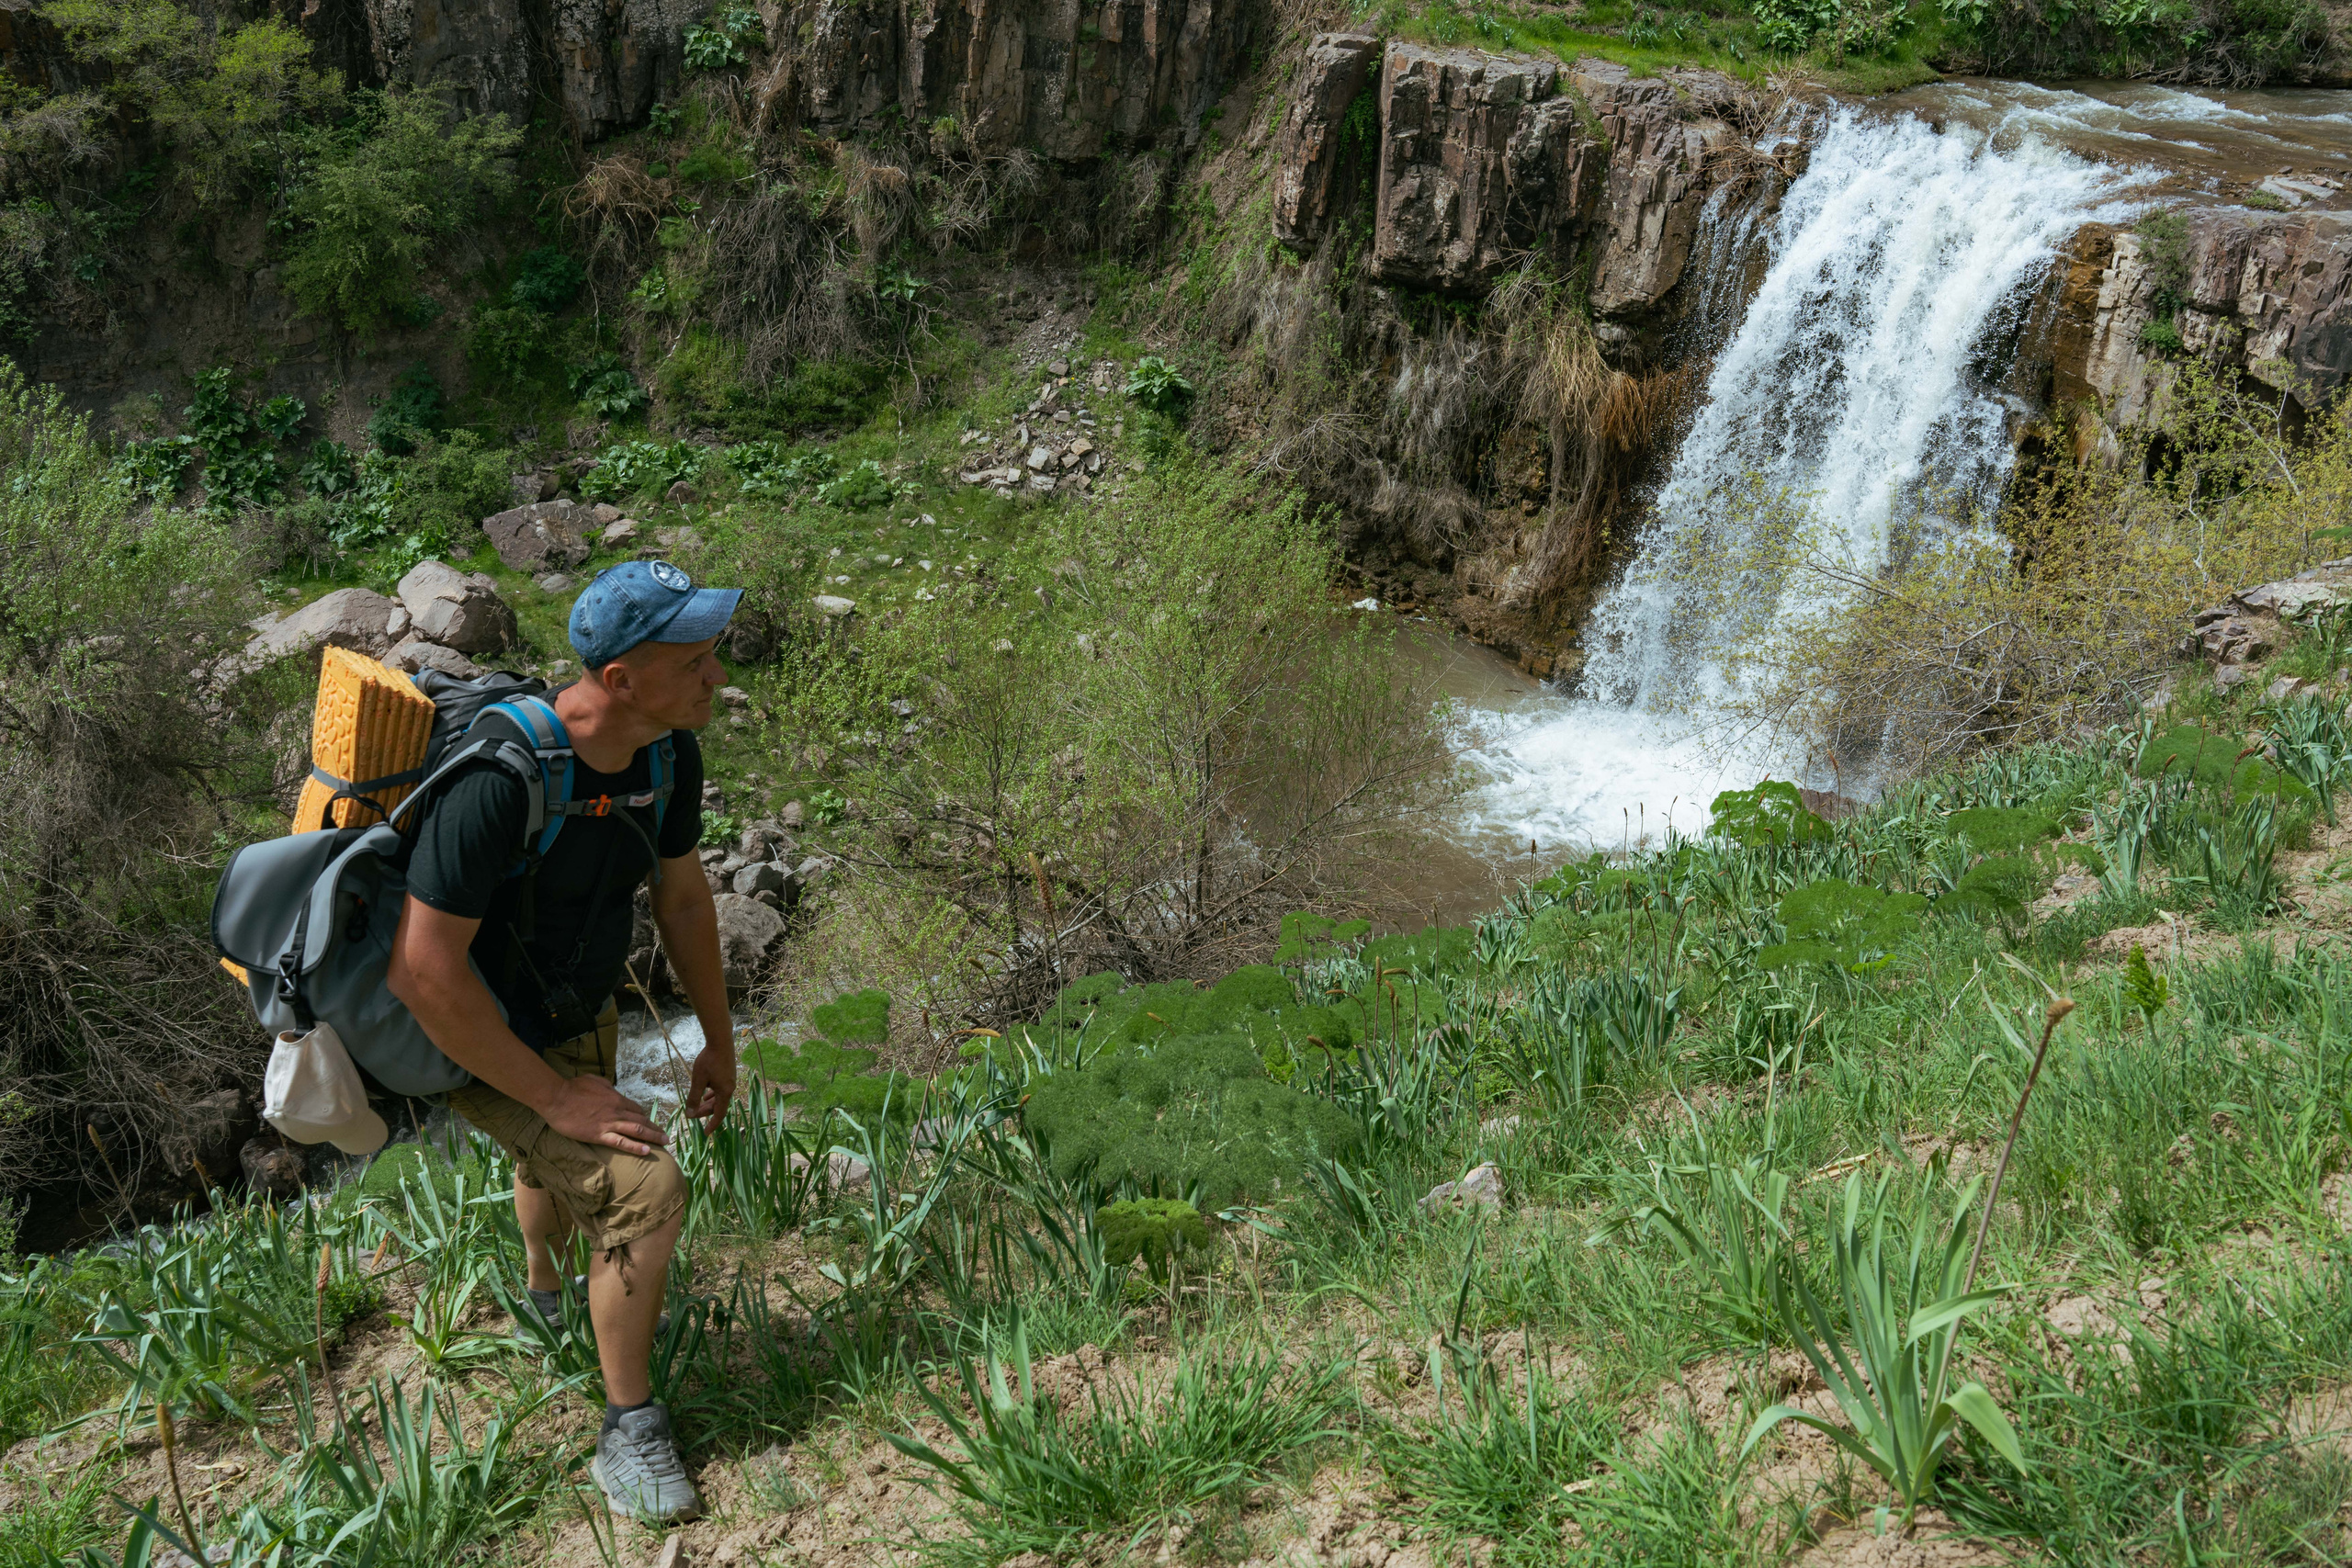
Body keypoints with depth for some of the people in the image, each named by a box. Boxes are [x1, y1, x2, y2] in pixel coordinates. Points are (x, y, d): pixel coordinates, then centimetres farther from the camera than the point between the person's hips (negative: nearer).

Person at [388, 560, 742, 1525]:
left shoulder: (669, 752, -16)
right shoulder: (500, 777, -40)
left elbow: (683, 898, 1)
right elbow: (425, 969, -38)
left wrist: (720, 1043, 8)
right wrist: (556, 1097, -31)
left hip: (582, 1011, 8)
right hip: (480, 1042, -8)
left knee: (559, 1159, 34)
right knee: (642, 1191, -21)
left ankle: (544, 1293, 67)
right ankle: (629, 1435, -2)